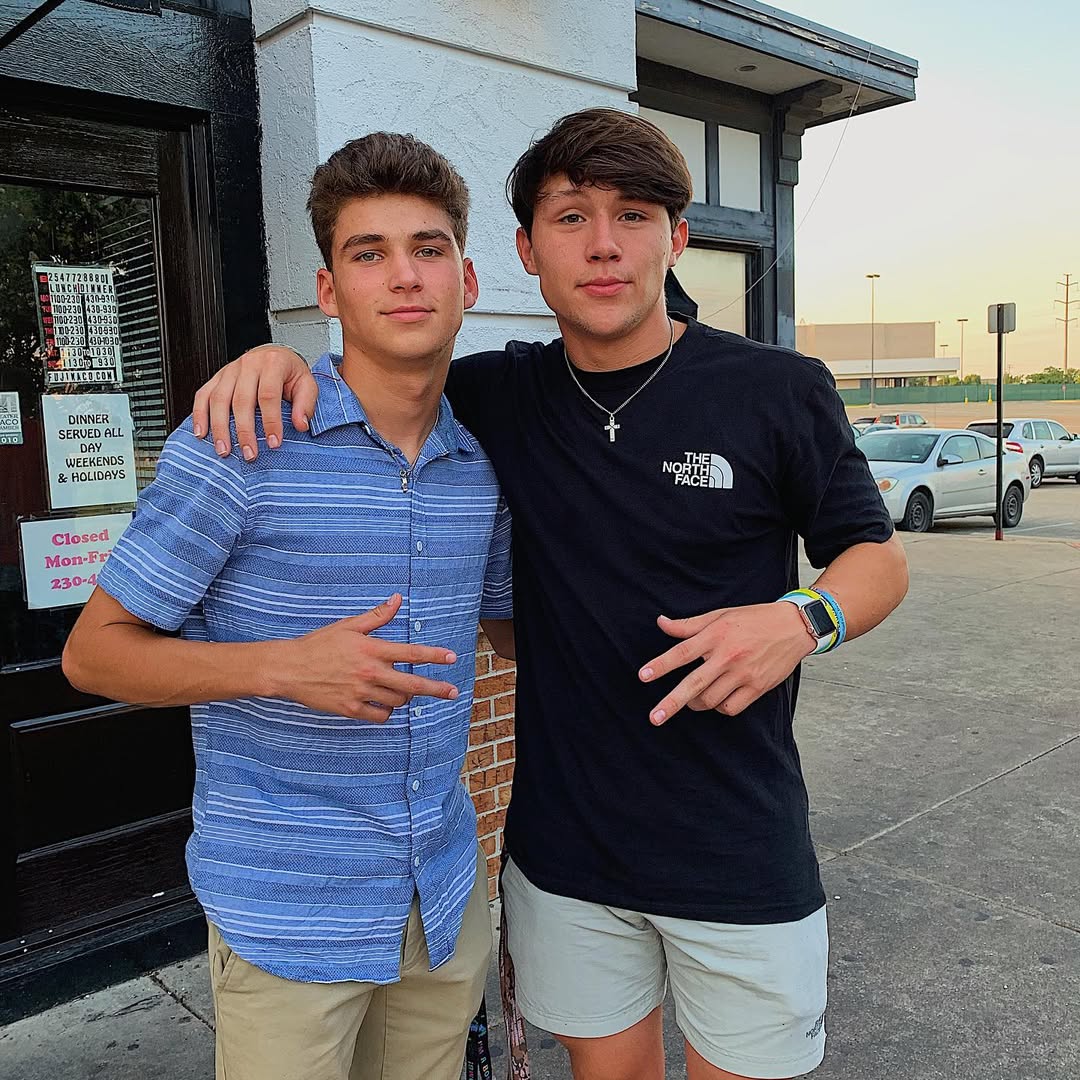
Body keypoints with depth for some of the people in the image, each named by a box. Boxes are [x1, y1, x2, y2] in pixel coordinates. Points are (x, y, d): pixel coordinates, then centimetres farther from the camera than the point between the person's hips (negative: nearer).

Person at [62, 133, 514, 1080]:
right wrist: (284, 665, -24)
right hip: (291, 918, -5)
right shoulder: (240, 443, -15)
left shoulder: (482, 465, 2)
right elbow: (95, 650, -10)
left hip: (449, 897, 5)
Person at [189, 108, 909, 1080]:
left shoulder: (781, 392, -9)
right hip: (563, 847, 2)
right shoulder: (501, 397, -1)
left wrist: (803, 620, -22)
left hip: (741, 855, -2)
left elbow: (879, 557, 0)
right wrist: (278, 357, -11)